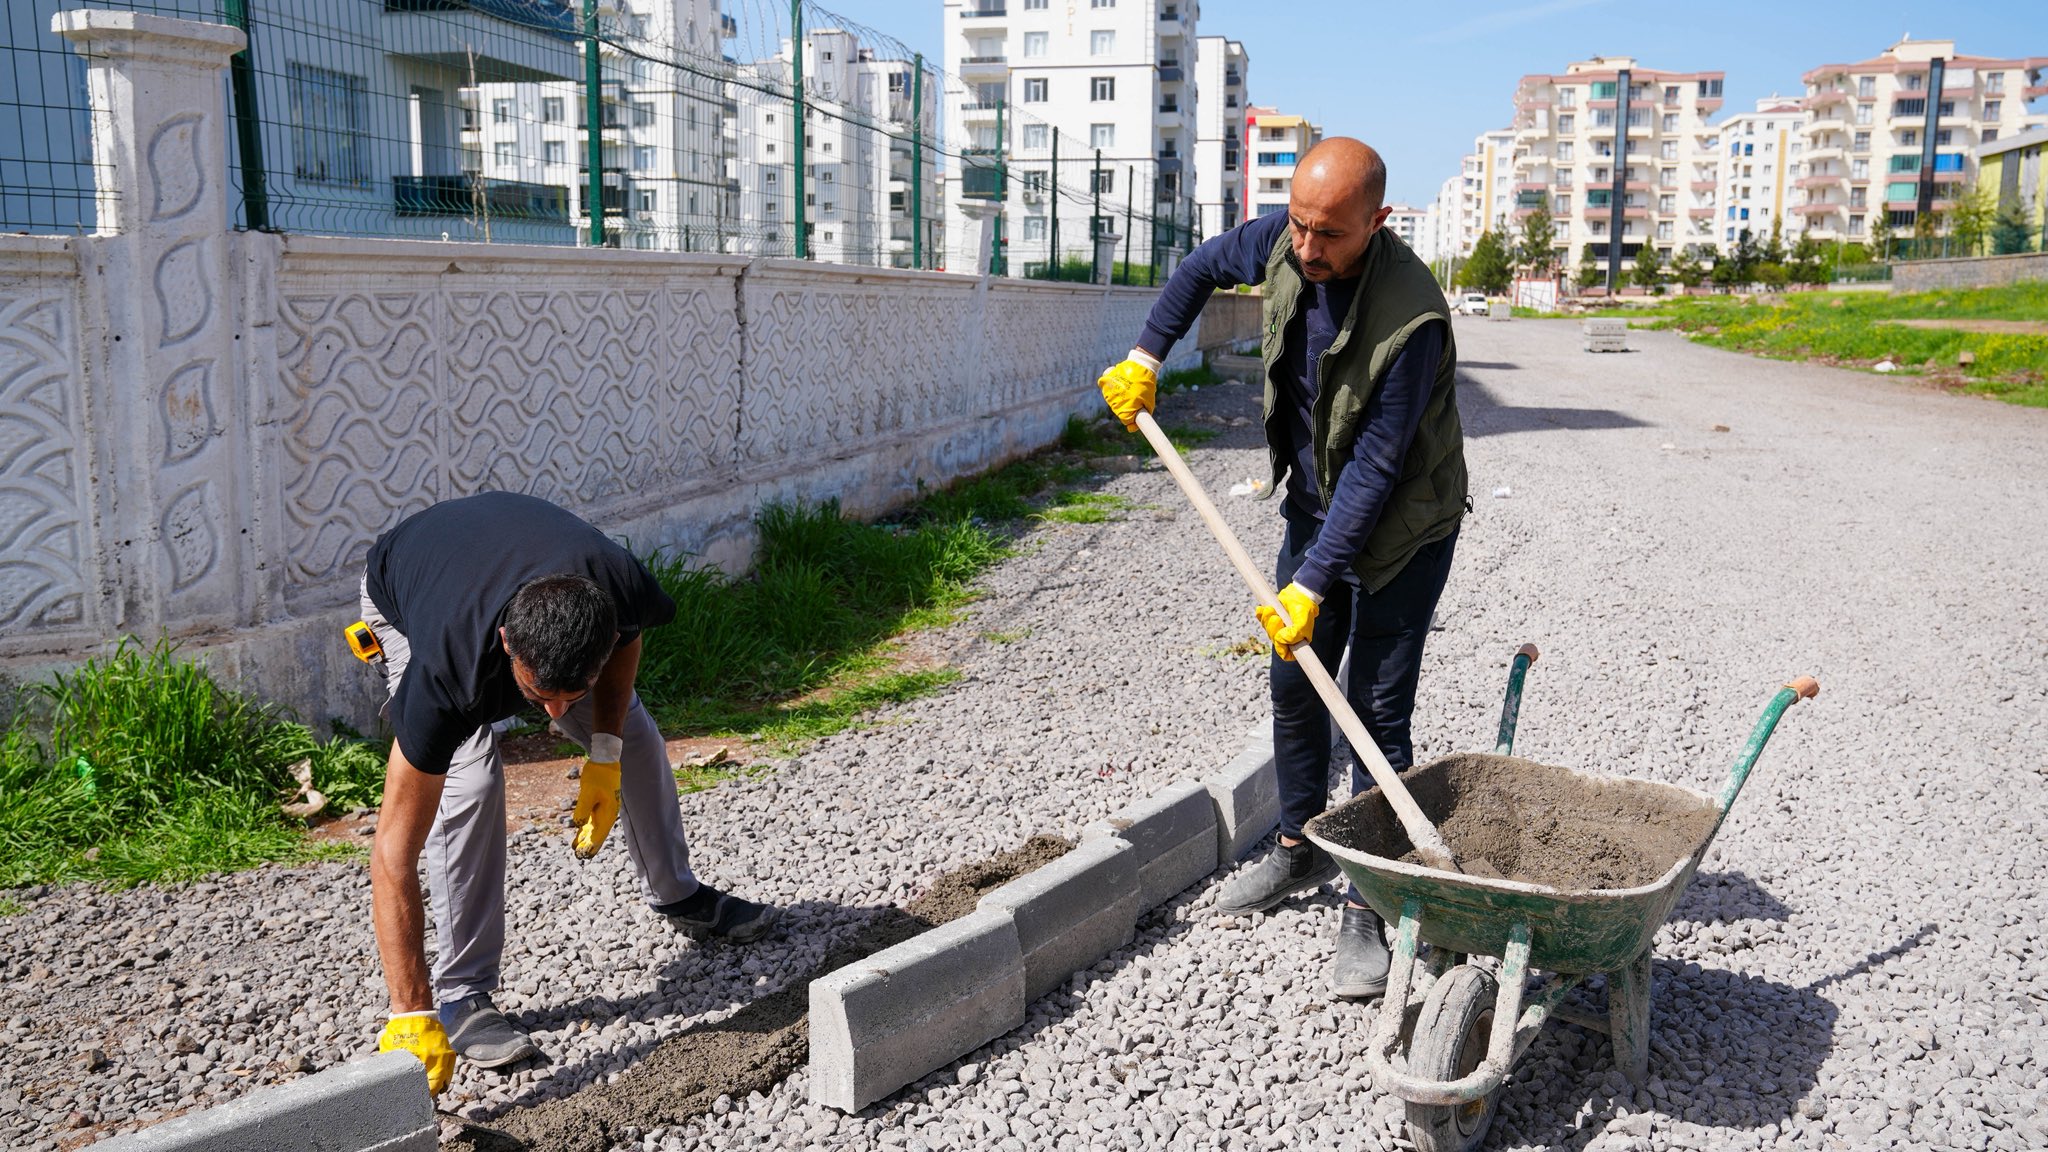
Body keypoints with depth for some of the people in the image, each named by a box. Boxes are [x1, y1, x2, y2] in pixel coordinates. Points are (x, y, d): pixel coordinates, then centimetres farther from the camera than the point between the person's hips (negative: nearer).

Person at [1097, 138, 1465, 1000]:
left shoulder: (1412, 316, -31)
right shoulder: (1283, 243, -11)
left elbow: (1376, 466, -29)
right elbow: (1203, 267, 12)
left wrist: (1313, 583, -29)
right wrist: (1146, 357, 5)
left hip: (1402, 528, -7)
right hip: (1315, 506, 7)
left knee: (1377, 712, -6)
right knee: (1294, 687, 13)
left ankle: (1369, 905, 6)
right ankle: (1301, 849, 33)